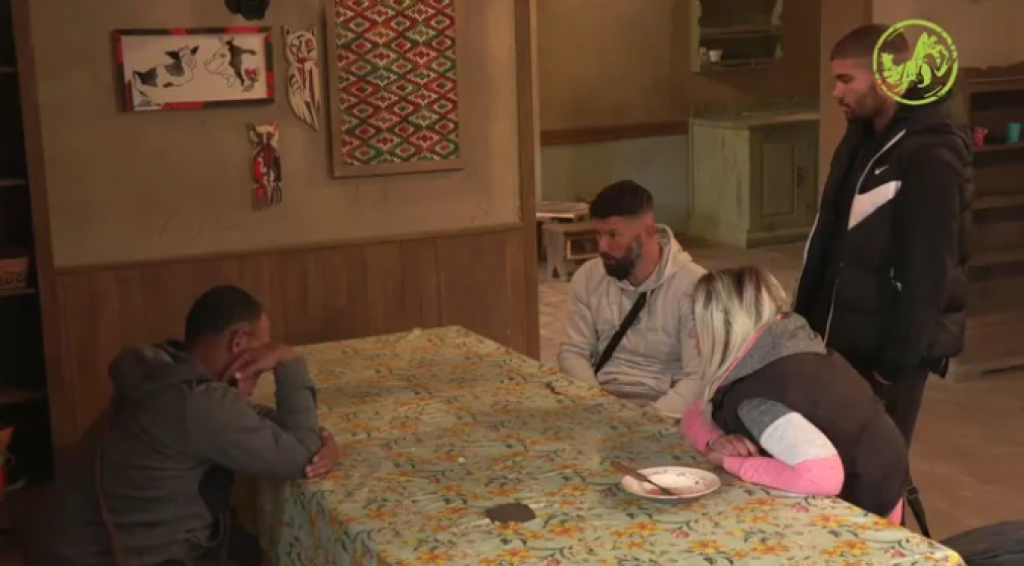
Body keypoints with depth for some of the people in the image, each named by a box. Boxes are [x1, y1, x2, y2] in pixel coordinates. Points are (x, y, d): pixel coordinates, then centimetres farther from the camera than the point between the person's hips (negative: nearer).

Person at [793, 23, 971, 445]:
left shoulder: (930, 158, -19)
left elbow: (927, 272, -20)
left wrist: (896, 361, -18)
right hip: (840, 338, 8)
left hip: (887, 348, -8)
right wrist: (804, 318, 13)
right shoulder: (861, 137, 9)